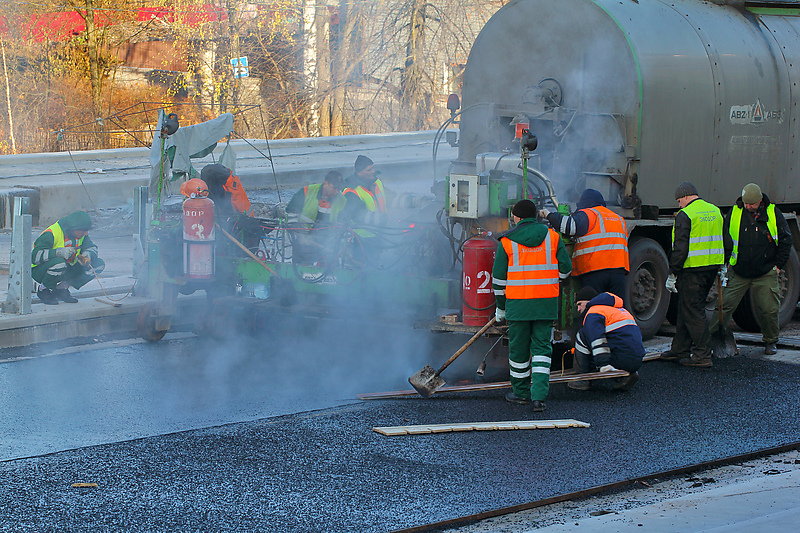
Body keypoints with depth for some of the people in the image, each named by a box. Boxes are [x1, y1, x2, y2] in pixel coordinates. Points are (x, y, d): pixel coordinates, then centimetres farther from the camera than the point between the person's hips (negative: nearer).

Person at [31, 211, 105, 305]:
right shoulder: (52, 234, -25)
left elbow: (92, 247, 4)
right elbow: (35, 256, -31)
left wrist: (87, 255, -21)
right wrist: (59, 252, -42)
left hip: (66, 270, 7)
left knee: (99, 264, -8)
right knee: (59, 262, -42)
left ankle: (61, 289, -2)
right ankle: (44, 290, -11)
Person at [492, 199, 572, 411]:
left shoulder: (507, 241, -1)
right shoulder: (552, 237, 3)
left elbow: (499, 278, 2)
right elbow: (565, 268, 7)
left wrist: (501, 307, 13)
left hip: (518, 303, -2)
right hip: (546, 304, 2)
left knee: (519, 348, 12)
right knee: (541, 348, 6)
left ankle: (520, 392, 25)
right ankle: (539, 395, -7)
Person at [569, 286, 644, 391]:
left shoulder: (593, 313, -1)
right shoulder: (621, 310, 29)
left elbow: (597, 339, -17)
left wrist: (604, 364, -25)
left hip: (621, 359, -9)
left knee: (582, 337, 0)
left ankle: (583, 378, 3)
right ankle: (627, 374, 9)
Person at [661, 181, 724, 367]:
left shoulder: (685, 215, -11)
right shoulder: (715, 211, 13)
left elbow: (680, 248, -15)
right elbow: (722, 241, 19)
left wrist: (672, 274, -10)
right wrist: (722, 269, 24)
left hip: (693, 269, -8)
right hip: (712, 267, 8)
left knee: (692, 312, -3)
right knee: (686, 309, 17)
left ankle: (702, 355, -5)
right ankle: (680, 350, 25)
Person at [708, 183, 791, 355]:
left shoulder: (774, 214, -2)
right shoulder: (734, 213, -1)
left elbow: (785, 240, 7)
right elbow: (724, 239, 9)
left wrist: (778, 264, 3)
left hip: (765, 274, 0)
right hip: (738, 273, 0)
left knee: (768, 309, 2)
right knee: (725, 305, -2)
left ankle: (770, 341, 21)